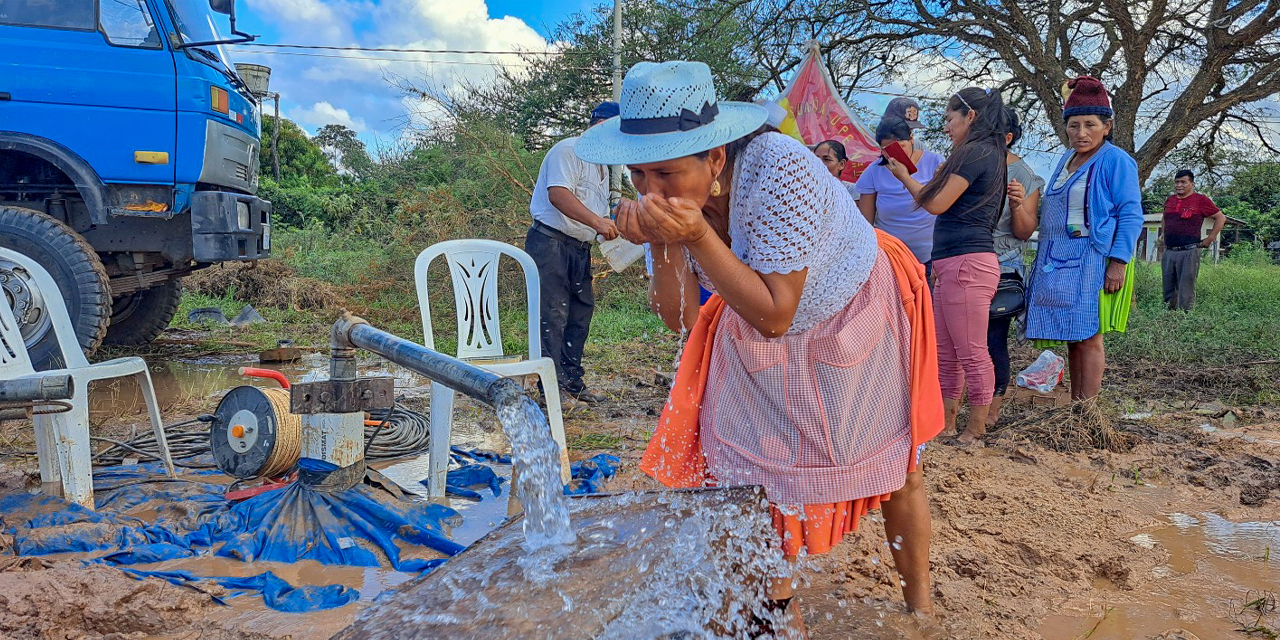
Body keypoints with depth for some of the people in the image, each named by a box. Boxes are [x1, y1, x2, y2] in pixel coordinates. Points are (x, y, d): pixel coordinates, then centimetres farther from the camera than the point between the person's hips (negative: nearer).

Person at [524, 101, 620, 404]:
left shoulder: (602, 167, 23)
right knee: (553, 316, -11)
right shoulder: (568, 150, -7)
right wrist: (597, 222, -29)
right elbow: (558, 195, -22)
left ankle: (572, 382, 19)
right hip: (551, 244, -10)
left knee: (581, 314, 10)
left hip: (580, 249, 10)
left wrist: (612, 230, 12)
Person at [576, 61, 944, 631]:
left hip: (855, 323, -4)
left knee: (894, 470, 10)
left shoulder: (778, 169, -37)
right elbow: (680, 318, -16)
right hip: (762, 347, 5)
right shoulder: (672, 194, -19)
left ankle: (919, 606, 34)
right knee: (754, 472, 4)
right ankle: (776, 606, 28)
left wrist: (698, 234, -42)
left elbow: (774, 315, -35)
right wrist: (663, 244, -33)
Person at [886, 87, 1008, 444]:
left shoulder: (976, 152, -10)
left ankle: (976, 430, 6)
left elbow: (935, 204, -10)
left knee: (972, 354, -2)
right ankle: (945, 424, 20)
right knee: (946, 354, 13)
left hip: (967, 264, -11)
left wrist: (903, 175, 2)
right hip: (951, 266, 11)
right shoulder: (989, 154, 22)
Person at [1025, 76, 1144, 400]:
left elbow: (1131, 215, -11)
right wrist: (1045, 258, 22)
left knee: (1087, 337, -6)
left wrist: (1119, 262, -19)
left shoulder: (1116, 160, -6)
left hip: (1092, 262, -8)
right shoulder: (1067, 158, 17)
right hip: (1058, 262, 8)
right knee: (1072, 338, 10)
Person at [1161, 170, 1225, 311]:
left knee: (1186, 292, -4)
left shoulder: (1201, 200, -3)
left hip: (1189, 252, -6)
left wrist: (1210, 239, -2)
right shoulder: (1170, 200, 13)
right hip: (1168, 252, 6)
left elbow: (1221, 218, 2)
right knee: (1168, 291, 10)